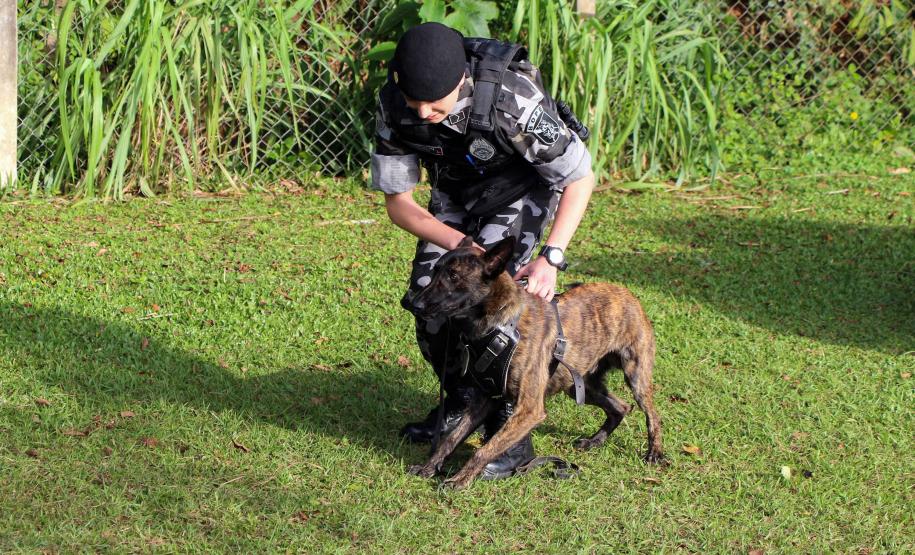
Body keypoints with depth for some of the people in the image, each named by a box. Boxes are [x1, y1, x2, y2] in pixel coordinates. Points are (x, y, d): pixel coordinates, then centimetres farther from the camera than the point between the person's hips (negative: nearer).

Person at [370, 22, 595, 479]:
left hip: (523, 187, -5)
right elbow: (397, 202, -17)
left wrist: (551, 257, -37)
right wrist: (461, 245, -33)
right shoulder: (393, 105, -28)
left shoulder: (511, 97, -40)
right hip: (456, 191, 5)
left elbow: (581, 177, -27)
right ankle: (460, 403, 21)